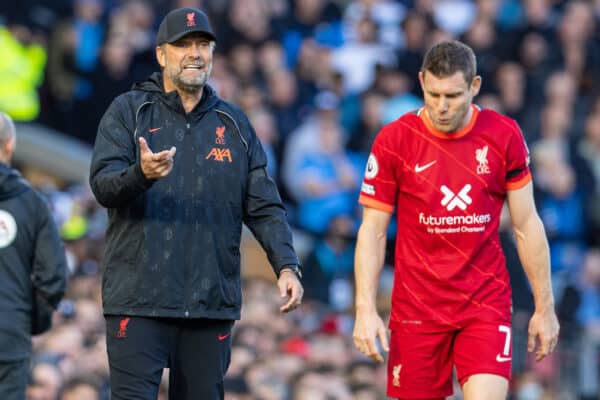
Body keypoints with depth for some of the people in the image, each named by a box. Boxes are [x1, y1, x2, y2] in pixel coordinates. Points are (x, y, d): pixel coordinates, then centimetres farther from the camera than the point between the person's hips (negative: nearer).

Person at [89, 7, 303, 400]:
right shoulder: (128, 111, 4)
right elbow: (103, 185, -9)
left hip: (212, 305, 3)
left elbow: (264, 207, 11)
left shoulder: (234, 124, 14)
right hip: (139, 300, -3)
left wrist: (286, 266, -5)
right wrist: (141, 174, -31)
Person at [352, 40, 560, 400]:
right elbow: (373, 231, -1)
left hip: (487, 303, 0)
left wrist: (545, 307, 6)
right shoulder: (394, 140, -5)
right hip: (416, 308, 0)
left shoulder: (504, 136, -1)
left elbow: (526, 225, 6)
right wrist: (366, 310, -11)